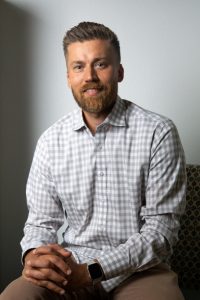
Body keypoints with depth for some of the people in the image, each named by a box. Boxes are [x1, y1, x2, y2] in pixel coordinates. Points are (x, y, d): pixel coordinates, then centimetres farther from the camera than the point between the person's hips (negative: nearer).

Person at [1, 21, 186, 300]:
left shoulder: (158, 133, -9)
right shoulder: (51, 141, 3)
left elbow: (161, 227, -11)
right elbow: (42, 221, 7)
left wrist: (91, 271, -21)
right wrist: (33, 256, -17)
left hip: (139, 270, -2)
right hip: (70, 268, 2)